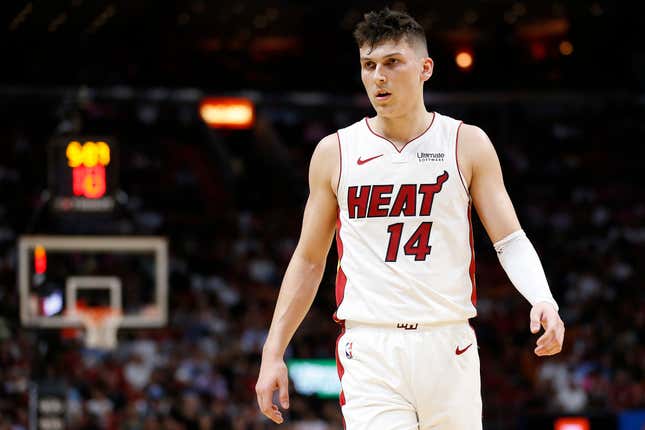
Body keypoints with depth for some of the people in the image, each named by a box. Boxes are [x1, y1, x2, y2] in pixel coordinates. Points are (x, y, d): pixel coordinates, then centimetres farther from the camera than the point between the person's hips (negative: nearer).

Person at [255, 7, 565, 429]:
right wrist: (273, 354, 10)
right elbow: (309, 261, 14)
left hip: (447, 346, 1)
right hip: (369, 350, 0)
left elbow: (510, 240, 2)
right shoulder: (334, 153, 7)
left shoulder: (467, 144, 5)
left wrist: (543, 300, -18)